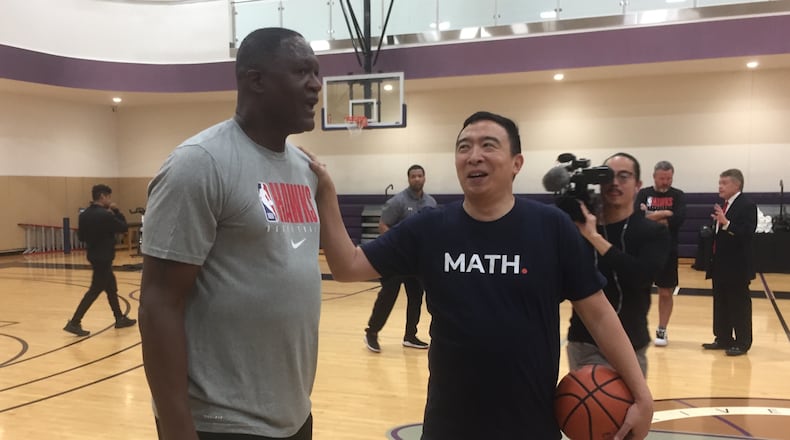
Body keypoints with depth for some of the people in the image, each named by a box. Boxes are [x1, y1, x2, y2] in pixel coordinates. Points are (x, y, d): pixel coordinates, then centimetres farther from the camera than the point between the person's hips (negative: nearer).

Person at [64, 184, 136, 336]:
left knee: (111, 287, 18)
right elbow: (123, 227, -10)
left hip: (94, 256, 9)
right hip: (103, 258, -9)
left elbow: (81, 236, 10)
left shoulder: (84, 214, 4)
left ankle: (120, 318, 27)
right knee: (95, 290, -3)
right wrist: (116, 212, -2)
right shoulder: (105, 215, -20)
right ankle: (74, 323, -3)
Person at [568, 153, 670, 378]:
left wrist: (594, 236, -24)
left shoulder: (653, 232, -3)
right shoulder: (580, 226, -1)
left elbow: (642, 276, -22)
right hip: (585, 343, -1)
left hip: (630, 346, 1)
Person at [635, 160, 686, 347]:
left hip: (667, 251, 0)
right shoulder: (644, 194, 2)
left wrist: (651, 218, -14)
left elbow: (680, 218, -16)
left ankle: (662, 331, 20)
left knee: (666, 293, 7)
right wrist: (663, 214, -16)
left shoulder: (678, 195, 1)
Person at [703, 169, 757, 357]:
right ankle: (723, 339, 25)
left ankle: (742, 343, 12)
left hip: (737, 267, -8)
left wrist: (726, 223, -32)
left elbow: (747, 233, -23)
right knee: (721, 304, 14)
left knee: (739, 305, 2)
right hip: (720, 265, 8)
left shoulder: (747, 205, -12)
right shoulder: (722, 205, 12)